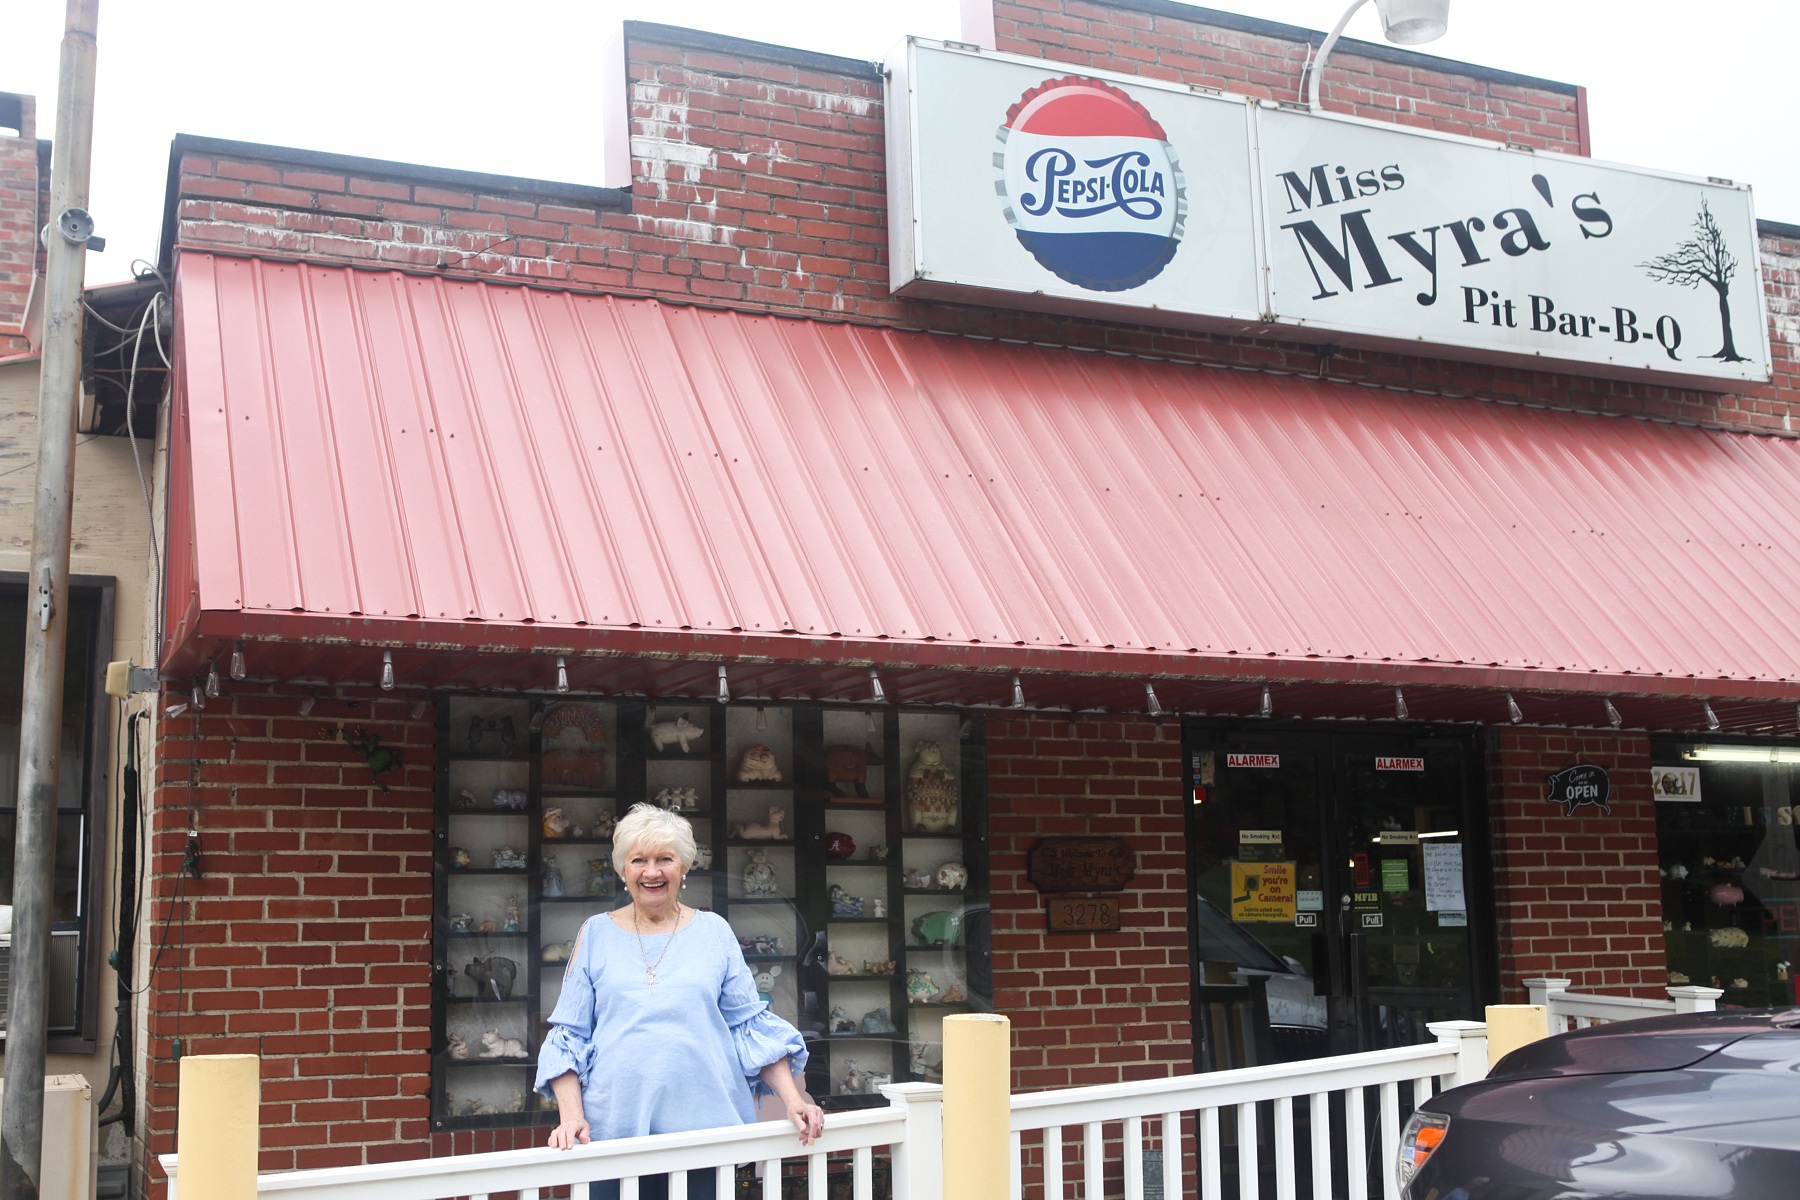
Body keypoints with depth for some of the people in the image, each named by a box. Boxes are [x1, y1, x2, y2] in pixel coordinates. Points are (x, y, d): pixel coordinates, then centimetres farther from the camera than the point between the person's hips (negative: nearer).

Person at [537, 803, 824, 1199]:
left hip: (704, 1130, 0)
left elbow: (752, 1027, 6)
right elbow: (568, 1035, 6)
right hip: (613, 1131, 0)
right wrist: (571, 1115, -7)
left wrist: (793, 1100, -4)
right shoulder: (596, 934, 7)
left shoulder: (714, 932, 8)